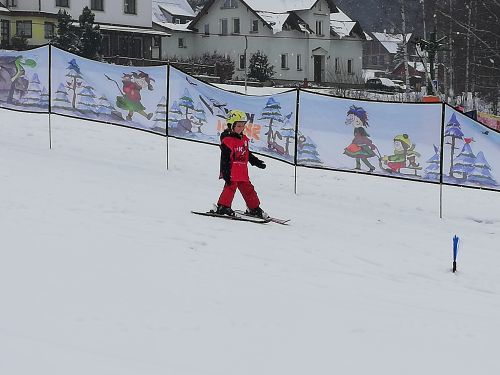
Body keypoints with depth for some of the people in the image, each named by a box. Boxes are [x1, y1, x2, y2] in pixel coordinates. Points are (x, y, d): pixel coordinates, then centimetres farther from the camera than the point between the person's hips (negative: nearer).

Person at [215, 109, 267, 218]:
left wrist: (257, 162, 28)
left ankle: (254, 209, 21)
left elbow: (247, 154, 30)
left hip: (242, 172, 8)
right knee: (230, 187, -17)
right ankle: (223, 207, -12)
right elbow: (225, 158, -16)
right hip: (232, 172, -8)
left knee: (248, 189, 12)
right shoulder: (227, 140, -11)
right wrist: (226, 173, -21)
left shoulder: (244, 139, 16)